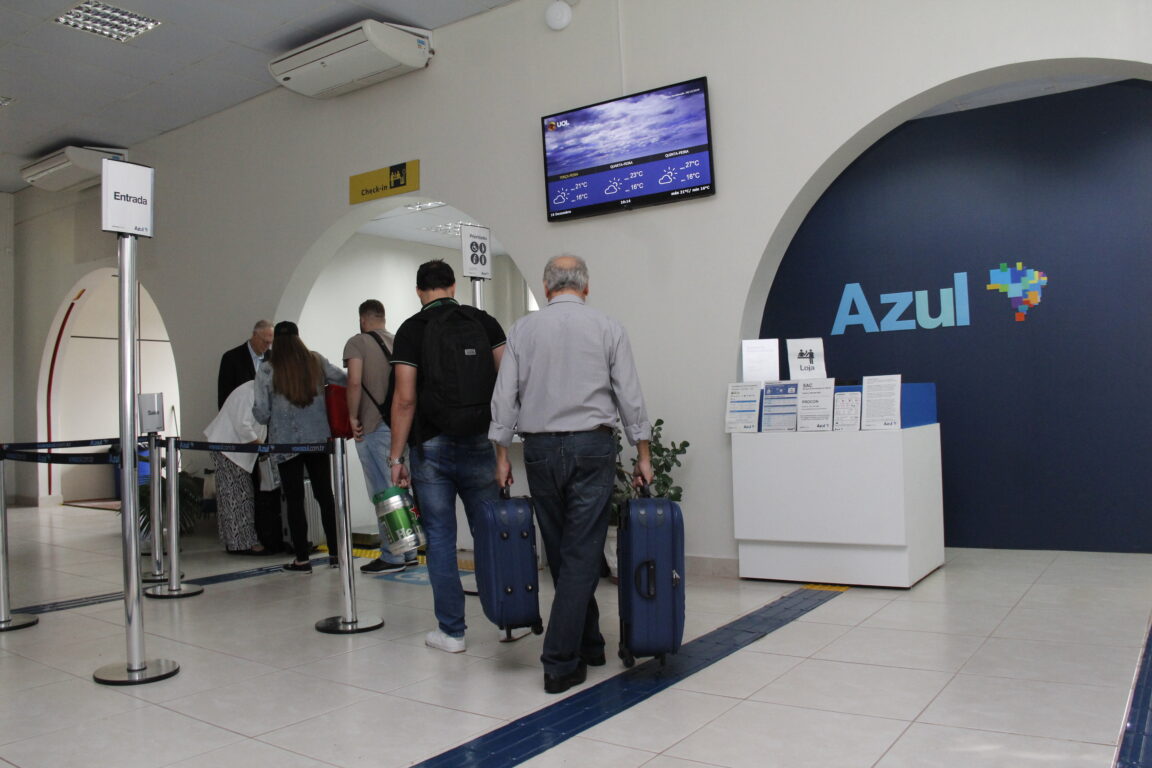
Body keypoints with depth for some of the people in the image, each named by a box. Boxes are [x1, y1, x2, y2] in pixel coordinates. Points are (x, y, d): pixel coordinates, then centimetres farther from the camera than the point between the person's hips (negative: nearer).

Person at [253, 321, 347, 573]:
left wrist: (256, 409, 17)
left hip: (286, 441, -3)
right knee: (325, 495, 11)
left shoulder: (267, 369, -5)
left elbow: (262, 414, -5)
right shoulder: (316, 362, 2)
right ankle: (336, 552, 16)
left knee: (294, 500, 5)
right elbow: (346, 379, 11)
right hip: (318, 438, 3)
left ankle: (302, 558, 7)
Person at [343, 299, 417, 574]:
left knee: (383, 492, -1)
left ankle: (391, 557, 4)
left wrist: (353, 417, -9)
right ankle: (408, 551, 21)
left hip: (374, 427, -6)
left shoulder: (357, 342, -5)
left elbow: (354, 382, -18)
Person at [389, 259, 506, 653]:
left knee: (440, 538, 6)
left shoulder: (411, 329, -2)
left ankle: (451, 630, 11)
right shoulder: (485, 322, 6)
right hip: (480, 444, 2)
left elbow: (405, 399, -8)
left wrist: (396, 458, -4)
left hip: (431, 447, -2)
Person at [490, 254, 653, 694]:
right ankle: (560, 663, -2)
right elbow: (630, 396, -1)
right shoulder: (608, 329, 1)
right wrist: (643, 454, 4)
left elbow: (504, 397, 1)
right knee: (581, 554, 0)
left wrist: (502, 455, 6)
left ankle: (587, 644, 27)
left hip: (540, 448, 2)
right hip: (592, 447, -2)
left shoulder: (523, 330, 4)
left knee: (560, 553, 14)